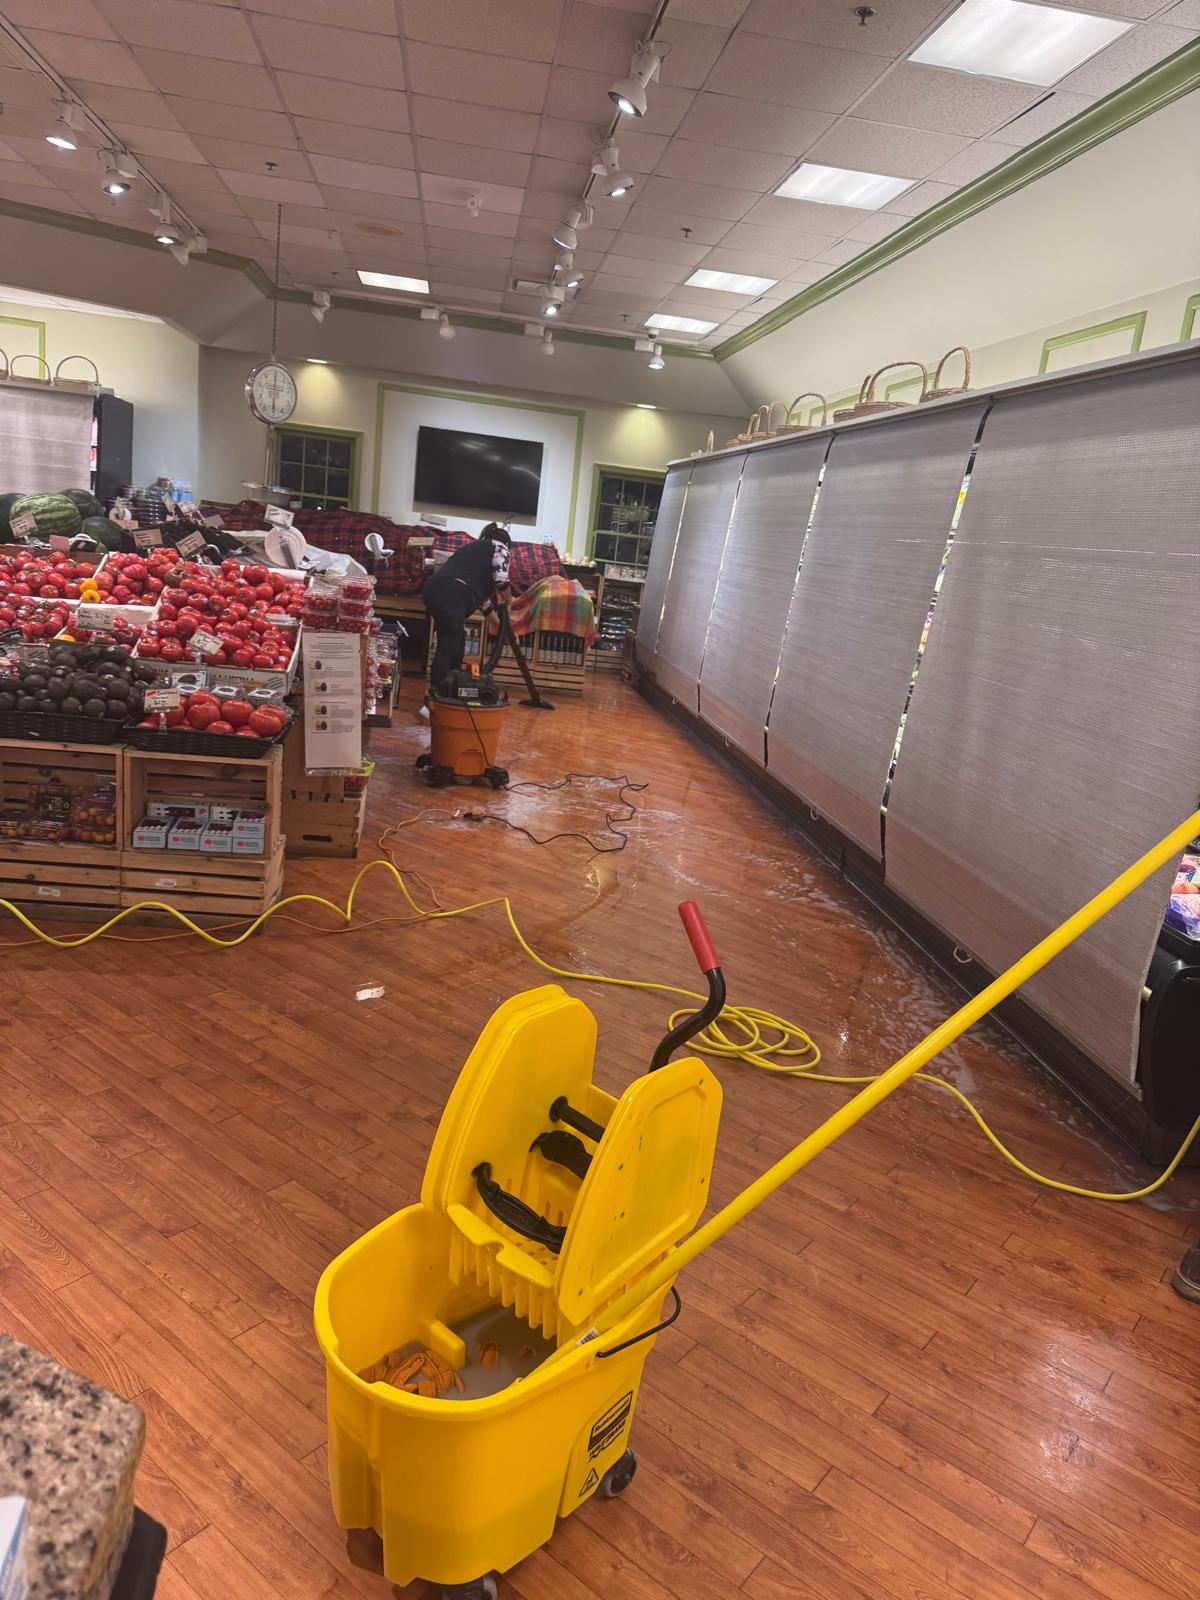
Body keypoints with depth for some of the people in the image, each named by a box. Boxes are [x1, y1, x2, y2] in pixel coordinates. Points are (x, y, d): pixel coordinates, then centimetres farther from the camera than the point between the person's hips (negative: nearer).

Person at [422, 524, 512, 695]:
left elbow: (483, 588, 40)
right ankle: (435, 695, -10)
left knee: (456, 642, 17)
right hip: (450, 593, -9)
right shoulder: (499, 548, 15)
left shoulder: (475, 547, 37)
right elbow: (500, 581, 0)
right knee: (448, 647, -7)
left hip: (434, 588, 9)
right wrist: (506, 603, 19)